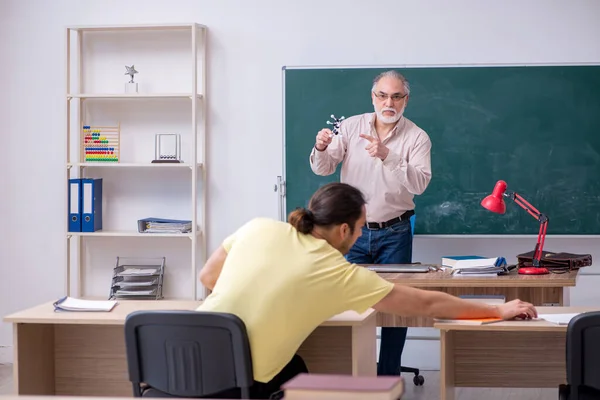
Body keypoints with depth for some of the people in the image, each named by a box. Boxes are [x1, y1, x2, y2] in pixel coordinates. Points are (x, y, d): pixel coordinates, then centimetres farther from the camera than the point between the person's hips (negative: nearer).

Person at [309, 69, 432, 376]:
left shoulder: (417, 137, -5)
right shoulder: (351, 126, 1)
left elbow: (419, 183, -19)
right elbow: (323, 169, 0)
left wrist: (387, 156, -33)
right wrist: (321, 149, -23)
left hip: (394, 234, -1)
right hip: (353, 231, 1)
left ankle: (389, 377, 13)